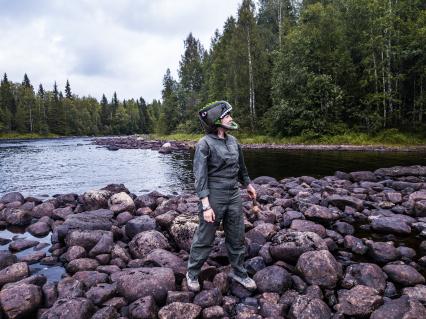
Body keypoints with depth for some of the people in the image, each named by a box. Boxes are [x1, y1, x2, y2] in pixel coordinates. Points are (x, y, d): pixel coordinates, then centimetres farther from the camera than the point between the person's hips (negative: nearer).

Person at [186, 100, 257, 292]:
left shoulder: (232, 140, 5)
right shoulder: (204, 144, -14)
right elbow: (200, 176, -17)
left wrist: (248, 185, 28)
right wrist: (206, 206, -20)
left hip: (234, 196, 6)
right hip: (214, 197, -6)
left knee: (237, 237, 16)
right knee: (205, 239, 8)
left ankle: (238, 272, 35)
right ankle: (192, 274, 30)